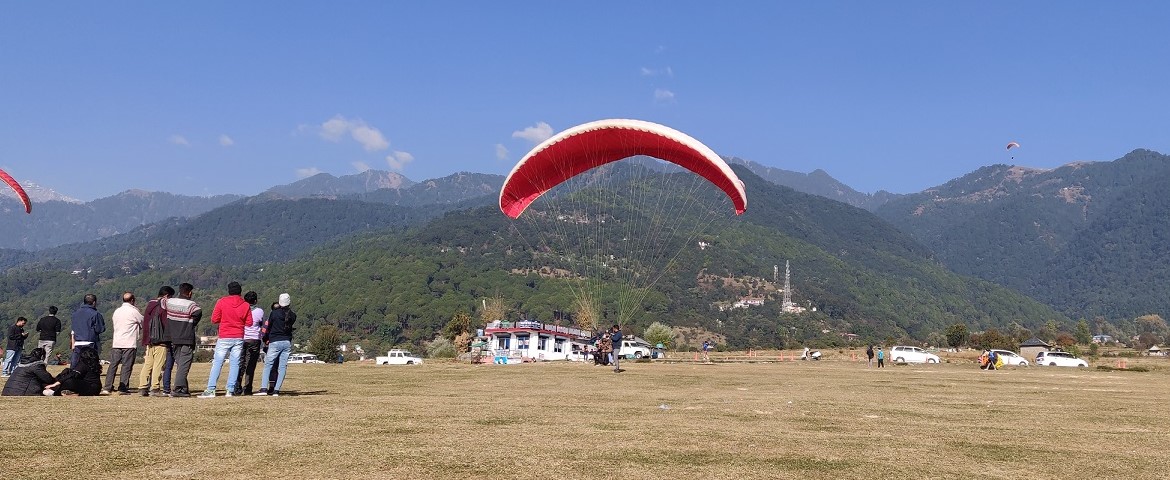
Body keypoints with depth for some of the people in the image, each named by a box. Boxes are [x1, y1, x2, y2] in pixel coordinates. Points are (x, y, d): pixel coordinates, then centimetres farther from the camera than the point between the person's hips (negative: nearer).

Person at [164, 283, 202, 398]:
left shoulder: (168, 302, 5)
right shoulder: (191, 304, -12)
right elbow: (198, 312, -29)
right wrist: (193, 323, -10)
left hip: (173, 339, 6)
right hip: (187, 340, -6)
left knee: (179, 364, 16)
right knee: (184, 365, -3)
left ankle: (184, 389, 19)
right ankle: (177, 389, -11)